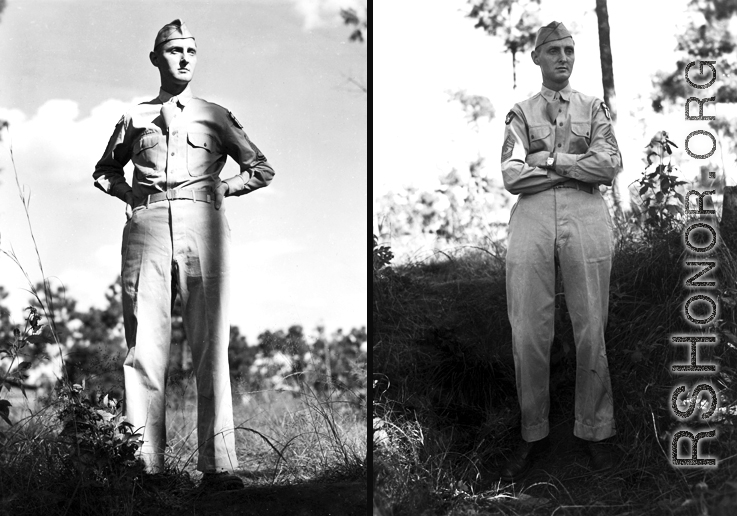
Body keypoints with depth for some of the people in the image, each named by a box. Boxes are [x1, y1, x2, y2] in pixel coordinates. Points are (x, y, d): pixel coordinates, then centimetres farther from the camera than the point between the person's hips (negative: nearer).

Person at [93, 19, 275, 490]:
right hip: (147, 225, 1)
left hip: (203, 225, -1)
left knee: (211, 348, -7)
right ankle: (146, 464, -4)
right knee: (145, 346, -6)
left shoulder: (216, 116, 17)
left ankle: (217, 464, -8)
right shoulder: (135, 118, 19)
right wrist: (127, 194, 12)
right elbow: (104, 171, 31)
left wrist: (221, 188, 7)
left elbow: (263, 170, 20)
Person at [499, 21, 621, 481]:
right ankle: (533, 434, 7)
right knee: (528, 331, -4)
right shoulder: (521, 113, 15)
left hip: (586, 217, 0)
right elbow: (512, 176, 2)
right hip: (532, 216, 0)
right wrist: (578, 167, -1)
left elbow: (611, 165, 0)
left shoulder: (594, 108, 16)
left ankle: (595, 430, 12)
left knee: (591, 329, 0)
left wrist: (550, 159, -2)